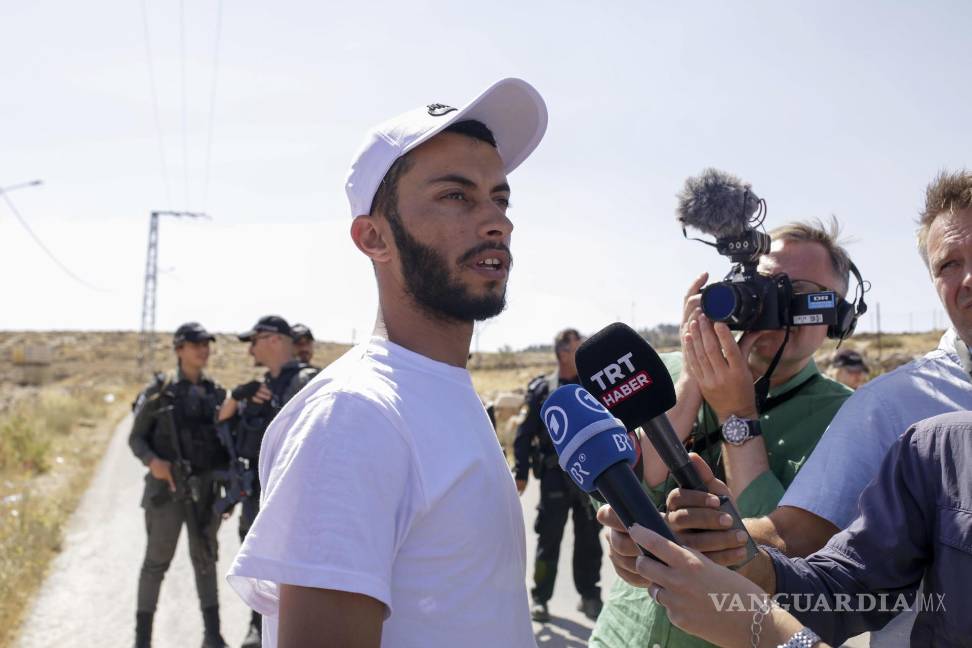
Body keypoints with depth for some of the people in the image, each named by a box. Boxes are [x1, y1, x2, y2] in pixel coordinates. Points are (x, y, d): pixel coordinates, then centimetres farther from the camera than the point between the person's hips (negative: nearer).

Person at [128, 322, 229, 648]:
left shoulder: (216, 393, 7)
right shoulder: (159, 391, -4)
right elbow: (136, 438, -1)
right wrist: (152, 461, -20)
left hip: (205, 489, 3)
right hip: (167, 488, -3)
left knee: (205, 559, 9)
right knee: (157, 560, 1)